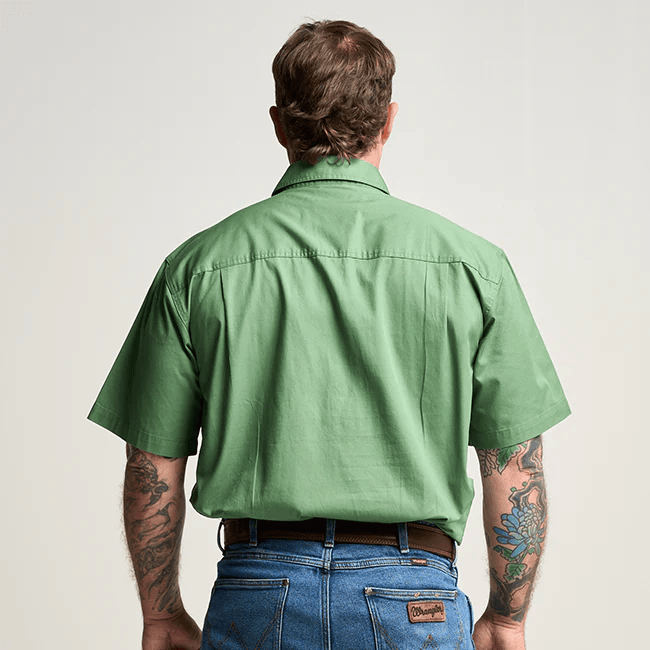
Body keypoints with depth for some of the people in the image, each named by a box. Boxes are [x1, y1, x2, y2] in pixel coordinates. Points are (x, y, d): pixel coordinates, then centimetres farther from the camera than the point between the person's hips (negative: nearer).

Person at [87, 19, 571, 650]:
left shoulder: (197, 268, -2)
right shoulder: (473, 263, -3)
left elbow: (154, 472, 1)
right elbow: (514, 468, -1)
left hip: (255, 597, 1)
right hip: (414, 598, 0)